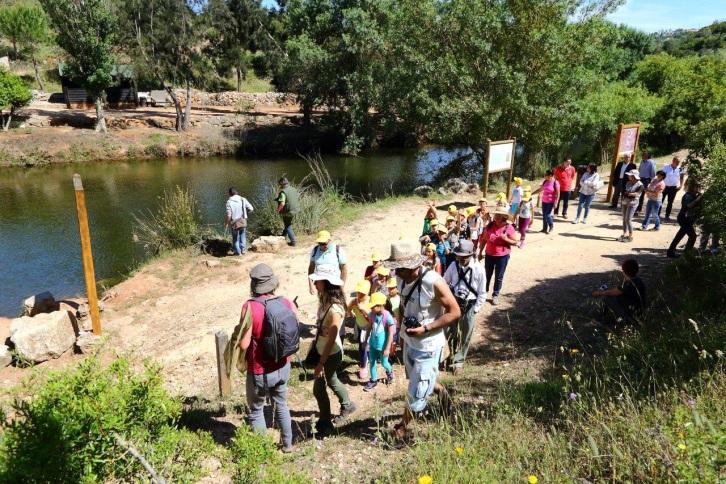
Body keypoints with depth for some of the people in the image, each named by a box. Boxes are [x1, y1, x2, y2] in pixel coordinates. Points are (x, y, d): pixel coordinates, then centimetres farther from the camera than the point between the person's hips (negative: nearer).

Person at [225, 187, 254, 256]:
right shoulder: (243, 199, -5)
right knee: (243, 236, 22)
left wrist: (226, 222, -1)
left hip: (234, 223, -3)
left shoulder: (229, 202, -15)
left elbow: (228, 215, -17)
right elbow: (251, 208, -3)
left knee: (235, 238, 14)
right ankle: (243, 249, 26)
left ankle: (238, 252, 23)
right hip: (243, 221, 3)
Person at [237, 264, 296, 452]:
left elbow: (244, 344, -22)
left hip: (260, 371, -4)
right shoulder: (288, 304, -10)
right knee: (281, 405, 26)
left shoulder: (250, 307, -23)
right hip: (283, 367, 5)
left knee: (256, 410, 19)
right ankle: (287, 444, 40)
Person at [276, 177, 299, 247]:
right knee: (288, 224, 26)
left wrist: (278, 210, -13)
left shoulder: (283, 192, -20)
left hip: (287, 212, -7)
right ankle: (283, 236, 43)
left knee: (288, 226, 9)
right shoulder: (294, 189, 3)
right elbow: (298, 199, 13)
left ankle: (293, 241, 11)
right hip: (295, 210, 8)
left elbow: (282, 204, -29)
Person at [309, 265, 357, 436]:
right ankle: (347, 406, 51)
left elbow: (332, 339, -25)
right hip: (322, 350, 8)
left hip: (331, 354, -8)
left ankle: (325, 423, 28)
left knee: (319, 388, 7)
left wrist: (321, 363, -19)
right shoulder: (325, 299, -5)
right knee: (331, 380, 26)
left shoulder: (335, 308, -31)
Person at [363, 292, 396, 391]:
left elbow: (391, 334, -18)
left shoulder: (388, 317, -25)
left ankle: (389, 372, 46)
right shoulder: (371, 314, -9)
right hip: (373, 343, 5)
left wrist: (387, 348, -16)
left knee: (384, 363, 15)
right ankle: (373, 380, 32)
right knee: (372, 362, 14)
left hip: (382, 345, -4)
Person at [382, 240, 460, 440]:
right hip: (409, 341, 7)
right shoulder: (402, 280, -9)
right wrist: (401, 333, 11)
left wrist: (425, 329, -26)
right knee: (416, 379, 27)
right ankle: (440, 390, 55)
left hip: (428, 346, -7)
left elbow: (455, 312, -21)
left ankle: (403, 425, 30)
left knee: (417, 390, 7)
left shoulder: (434, 282, -29)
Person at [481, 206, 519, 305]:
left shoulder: (509, 228, -14)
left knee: (499, 277, 9)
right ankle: (484, 291, 38)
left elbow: (515, 242, -8)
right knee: (487, 275, 18)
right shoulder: (490, 226, -5)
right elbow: (484, 239, 6)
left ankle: (495, 295, 23)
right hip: (489, 255, 3)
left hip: (502, 256, -3)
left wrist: (505, 239, -25)